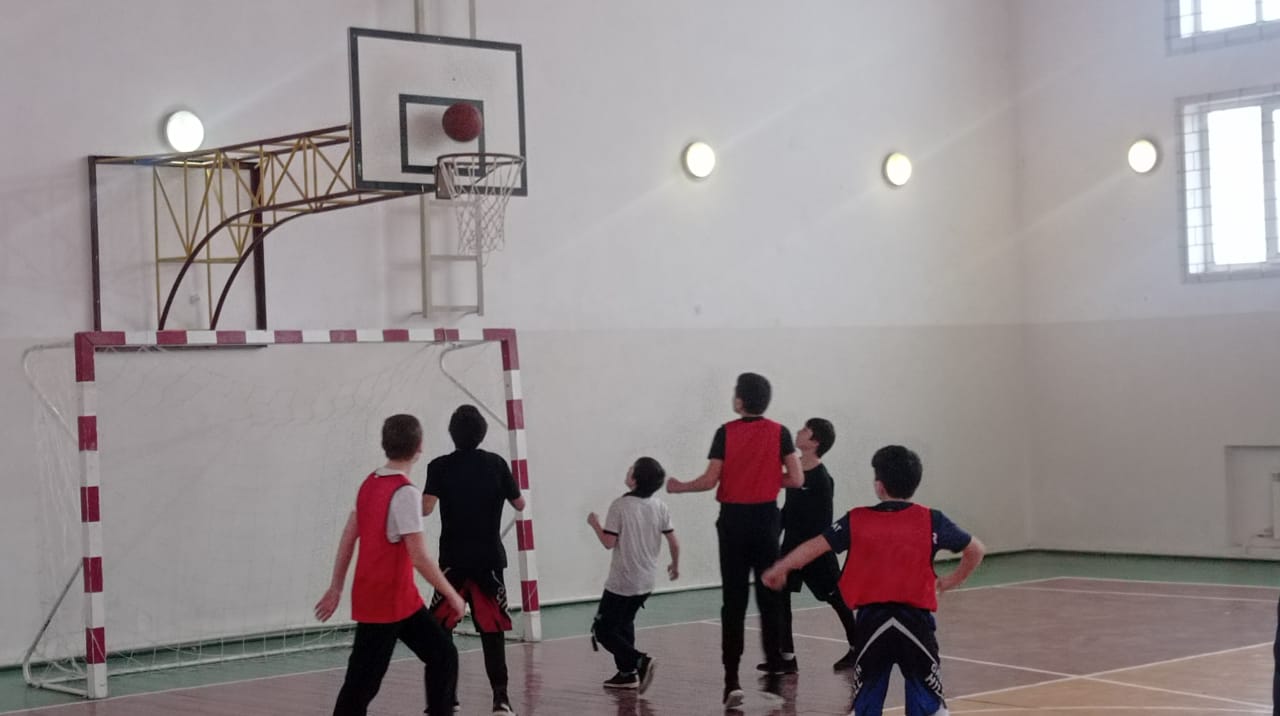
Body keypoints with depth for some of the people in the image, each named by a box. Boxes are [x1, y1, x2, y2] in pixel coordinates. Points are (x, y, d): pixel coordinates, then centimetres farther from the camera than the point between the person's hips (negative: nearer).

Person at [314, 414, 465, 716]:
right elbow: (419, 557, -20)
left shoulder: (369, 484, 6)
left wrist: (336, 588, 17)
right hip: (385, 602, -9)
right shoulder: (404, 492, -19)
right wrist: (451, 595, -9)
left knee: (443, 655, 11)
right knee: (362, 683, -3)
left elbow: (347, 539, 11)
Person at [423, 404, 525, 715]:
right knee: (492, 630, 3)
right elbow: (519, 504, 8)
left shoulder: (440, 467, -5)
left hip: (454, 560, -1)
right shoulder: (496, 464, 0)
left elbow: (426, 508, -14)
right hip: (489, 558, 1)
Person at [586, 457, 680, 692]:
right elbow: (673, 541, 2)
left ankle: (639, 660, -18)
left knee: (603, 630, 0)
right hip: (646, 582, 6)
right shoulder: (659, 507, 0)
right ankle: (627, 673, 17)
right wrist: (675, 565, 19)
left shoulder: (620, 506, -14)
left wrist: (595, 524, 3)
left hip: (621, 582, -6)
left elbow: (609, 542, -14)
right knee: (624, 623, 23)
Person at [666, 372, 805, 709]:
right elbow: (796, 479, -6)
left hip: (734, 520, -1)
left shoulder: (726, 433, -8)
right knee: (769, 598, 12)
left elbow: (710, 481, -9)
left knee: (733, 602, 0)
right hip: (766, 519, 2)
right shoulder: (779, 433, -3)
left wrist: (679, 486, 7)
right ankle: (775, 667, 16)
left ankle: (732, 679, -5)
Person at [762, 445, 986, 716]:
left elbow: (814, 547, 5)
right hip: (915, 620, -1)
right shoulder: (931, 521, 0)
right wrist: (952, 581, 22)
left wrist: (779, 569, 20)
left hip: (872, 621, 1)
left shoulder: (857, 520, 1)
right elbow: (976, 550, 7)